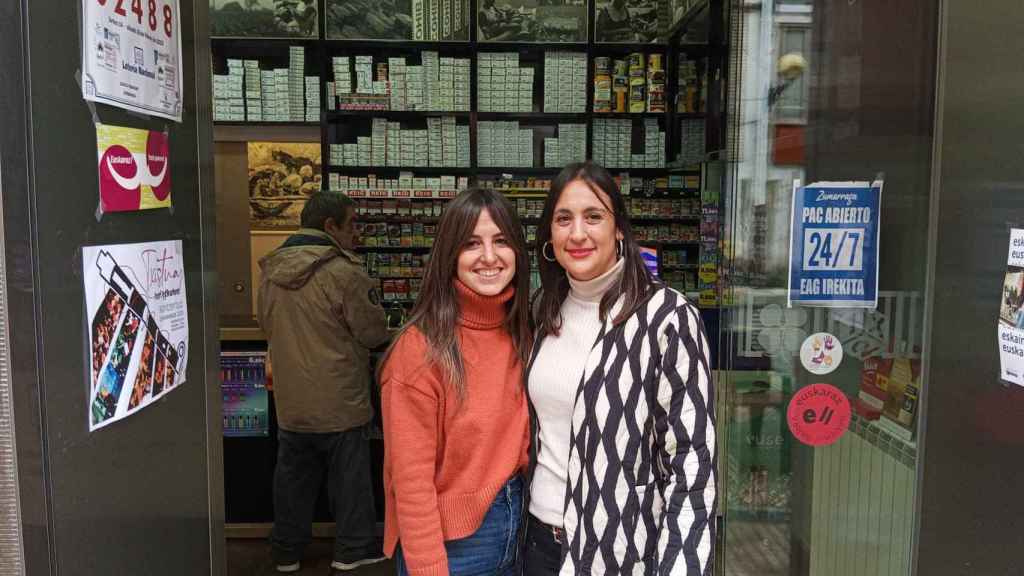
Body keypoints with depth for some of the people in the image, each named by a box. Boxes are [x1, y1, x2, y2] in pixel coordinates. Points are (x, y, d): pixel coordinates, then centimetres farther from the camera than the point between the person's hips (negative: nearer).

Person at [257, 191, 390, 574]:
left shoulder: (271, 269, 0)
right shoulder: (343, 271, -20)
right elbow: (374, 332, -13)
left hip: (290, 399, 6)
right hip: (338, 399, -6)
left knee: (293, 474, 18)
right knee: (349, 474, 11)